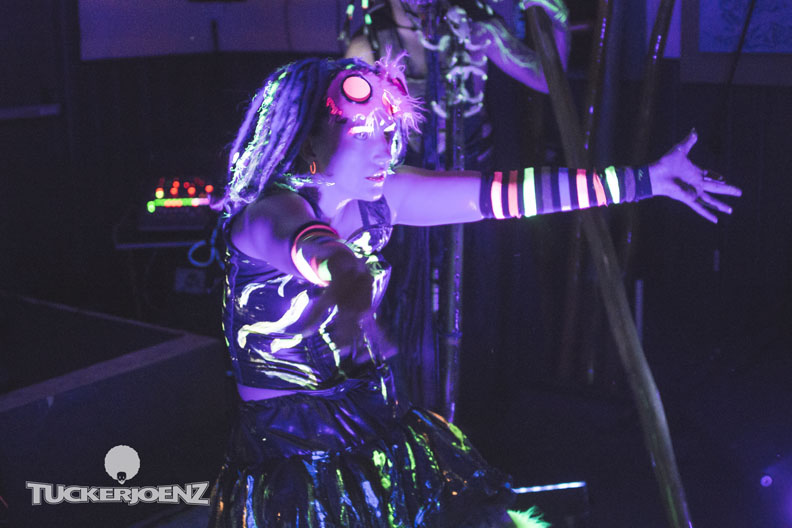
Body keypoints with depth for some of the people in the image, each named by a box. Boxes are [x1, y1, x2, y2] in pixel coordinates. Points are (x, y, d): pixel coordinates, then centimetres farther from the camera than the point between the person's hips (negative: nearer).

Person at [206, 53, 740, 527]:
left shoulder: (378, 198, -3)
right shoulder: (266, 213, -20)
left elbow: (498, 193, -3)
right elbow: (311, 248, -44)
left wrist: (643, 180, -3)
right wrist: (347, 279, -68)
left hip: (376, 428, 6)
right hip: (287, 452, -5)